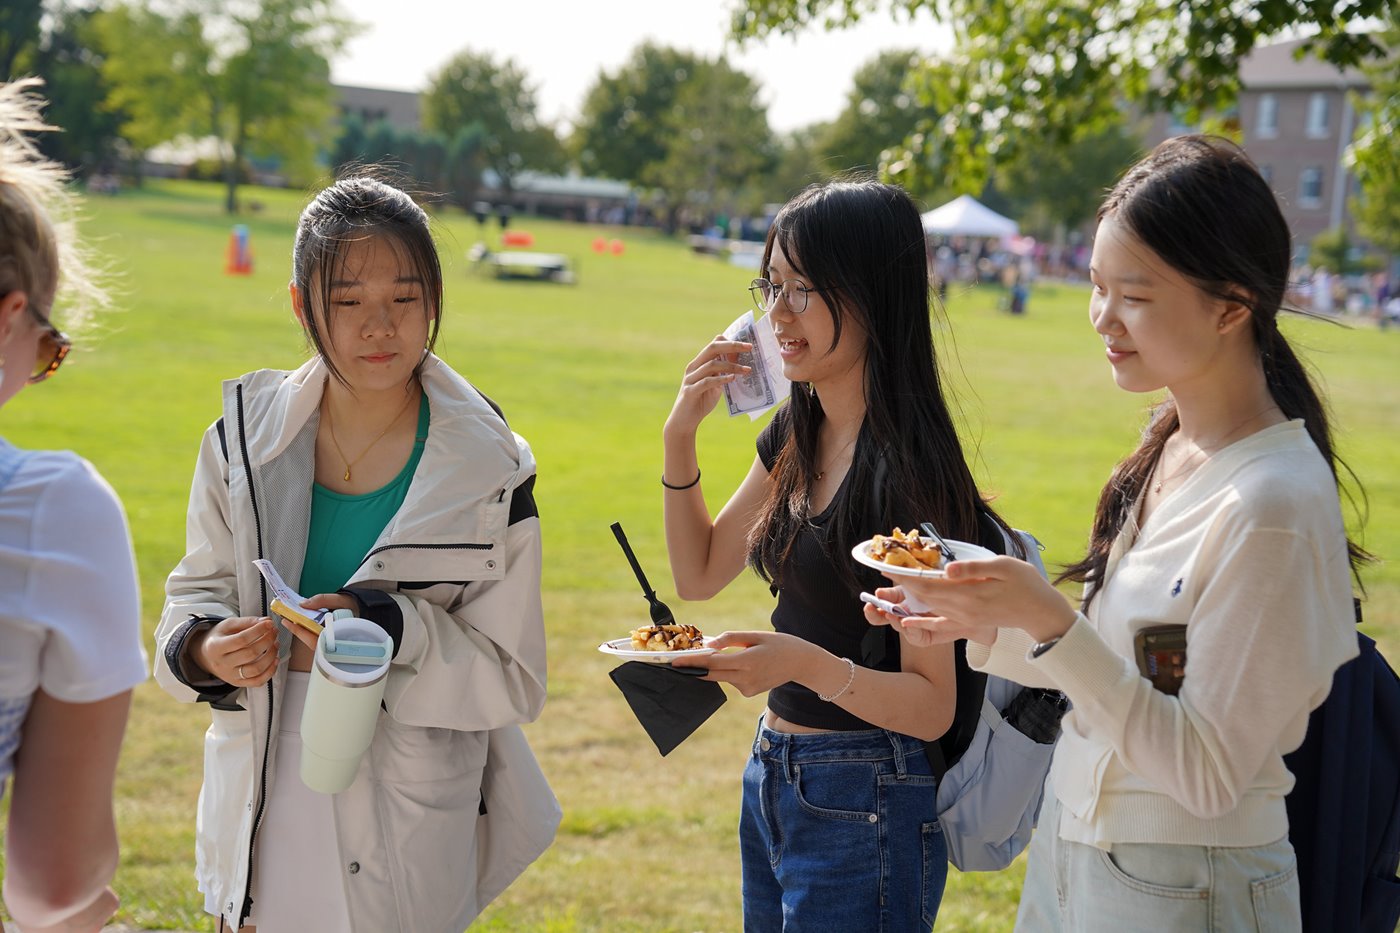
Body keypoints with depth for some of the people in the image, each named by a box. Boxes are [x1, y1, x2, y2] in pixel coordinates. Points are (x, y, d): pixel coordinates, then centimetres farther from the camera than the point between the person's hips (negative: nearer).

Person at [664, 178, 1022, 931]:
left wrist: (806, 663, -37)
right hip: (772, 778, 8)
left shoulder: (909, 468, -21)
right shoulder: (795, 434, 4)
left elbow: (931, 707, -20)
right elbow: (700, 574, 14)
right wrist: (679, 437, 1)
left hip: (867, 810, -8)